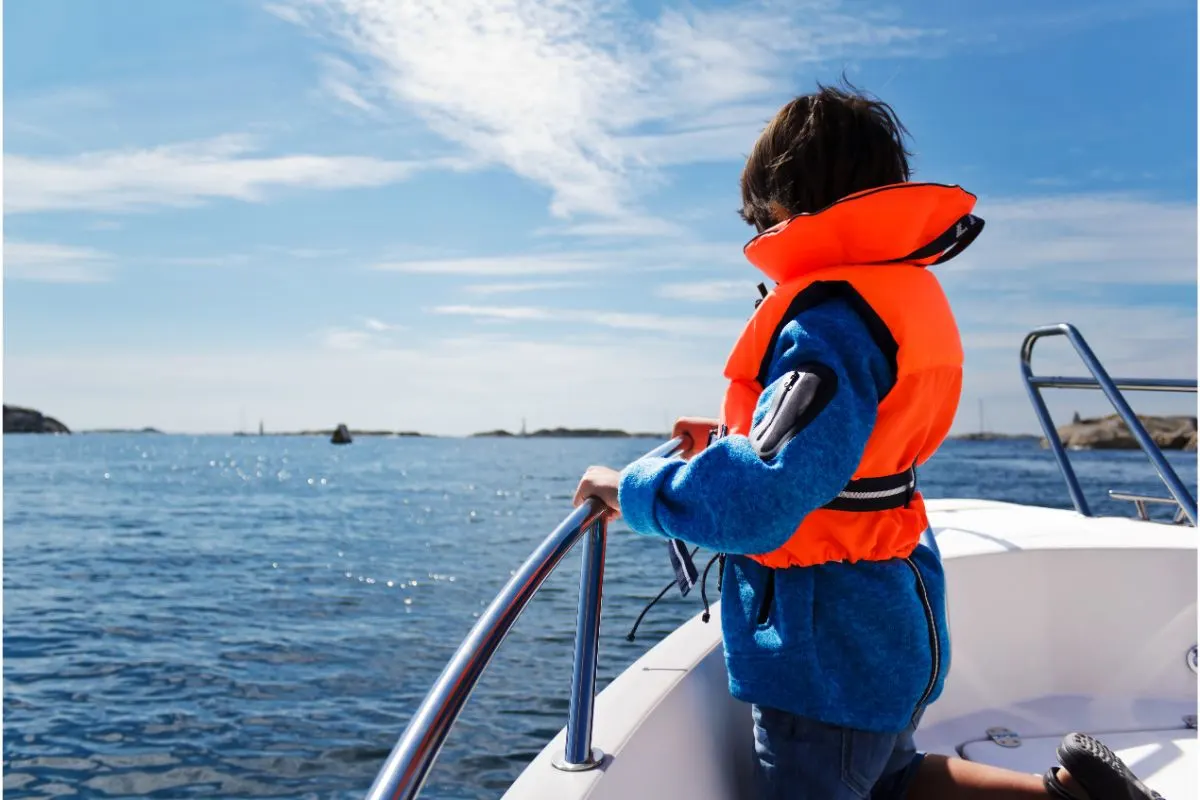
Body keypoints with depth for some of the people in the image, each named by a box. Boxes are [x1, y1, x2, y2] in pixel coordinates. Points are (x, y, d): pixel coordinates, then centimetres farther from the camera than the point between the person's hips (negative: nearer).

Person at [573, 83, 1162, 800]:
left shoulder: (831, 319, -26)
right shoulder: (903, 288, 6)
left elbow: (758, 501, -36)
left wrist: (633, 487, -20)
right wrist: (733, 439, 15)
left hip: (830, 656, -10)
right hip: (887, 629, 10)